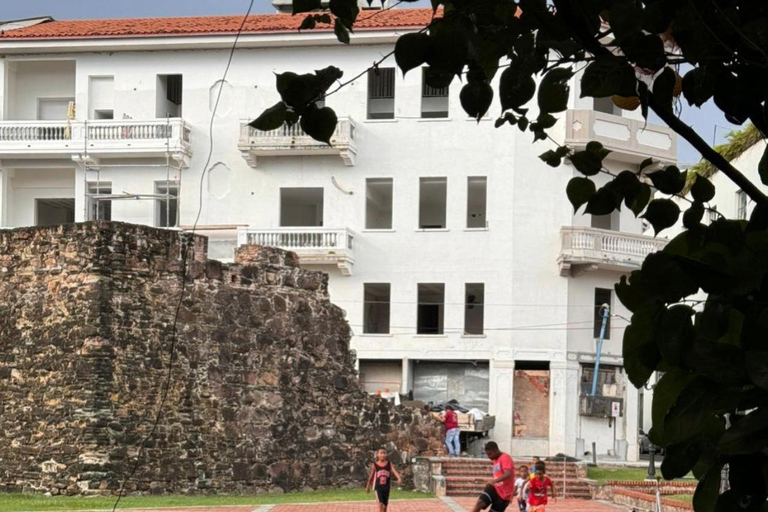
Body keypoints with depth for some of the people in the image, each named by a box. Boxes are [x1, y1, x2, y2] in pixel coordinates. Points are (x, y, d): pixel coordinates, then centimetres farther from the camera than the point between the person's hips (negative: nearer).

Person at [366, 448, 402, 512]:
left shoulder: (389, 464, 0)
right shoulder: (375, 465, -1)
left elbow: (395, 471, -17)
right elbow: (371, 476, 10)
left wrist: (399, 478, -37)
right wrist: (368, 487, 20)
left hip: (386, 487, 2)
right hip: (378, 487, -2)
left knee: (385, 506, 12)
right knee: (380, 504, -19)